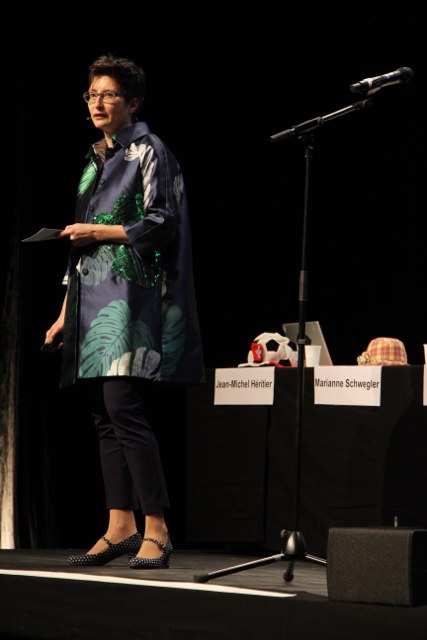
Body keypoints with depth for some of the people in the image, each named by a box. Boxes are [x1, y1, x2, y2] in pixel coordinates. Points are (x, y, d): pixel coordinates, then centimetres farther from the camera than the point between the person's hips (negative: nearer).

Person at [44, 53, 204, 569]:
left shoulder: (148, 151, -2)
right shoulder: (94, 160, 20)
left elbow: (162, 224, -10)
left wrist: (99, 231, -9)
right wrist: (66, 313, 18)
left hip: (131, 294, -8)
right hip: (92, 296, 8)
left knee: (124, 408, -16)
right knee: (104, 415, 4)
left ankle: (155, 530, -13)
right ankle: (120, 529, 7)